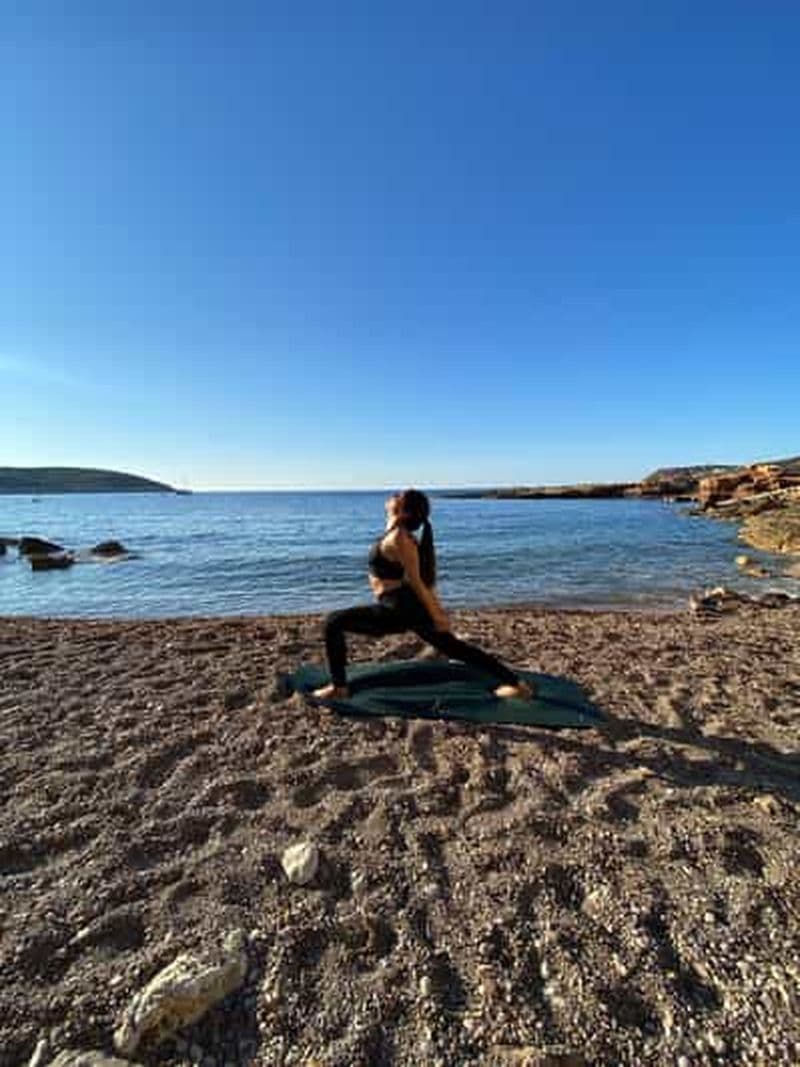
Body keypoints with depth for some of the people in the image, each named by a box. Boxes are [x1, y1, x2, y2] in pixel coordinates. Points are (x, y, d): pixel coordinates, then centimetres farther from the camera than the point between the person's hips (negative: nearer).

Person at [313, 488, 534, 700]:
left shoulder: (397, 537, -16)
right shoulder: (400, 535, 11)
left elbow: (415, 581, -16)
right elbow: (422, 578, 16)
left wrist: (434, 615, -13)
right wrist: (435, 609, 20)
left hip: (399, 610, -9)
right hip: (411, 607, 9)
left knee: (333, 623, 0)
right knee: (456, 649, 17)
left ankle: (338, 687, 6)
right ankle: (516, 684, 23)